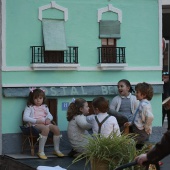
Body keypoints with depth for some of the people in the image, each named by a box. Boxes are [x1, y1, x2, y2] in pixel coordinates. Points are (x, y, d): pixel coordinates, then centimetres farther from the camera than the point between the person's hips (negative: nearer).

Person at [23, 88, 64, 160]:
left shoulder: (44, 107, 24)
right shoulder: (30, 107, 6)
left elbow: (50, 115, 18)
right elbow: (25, 117, -7)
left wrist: (48, 119, -9)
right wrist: (37, 121, -17)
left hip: (45, 123, 6)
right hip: (35, 124, -6)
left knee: (56, 128, -22)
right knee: (46, 128, -37)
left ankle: (56, 150, -12)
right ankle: (41, 151, -37)